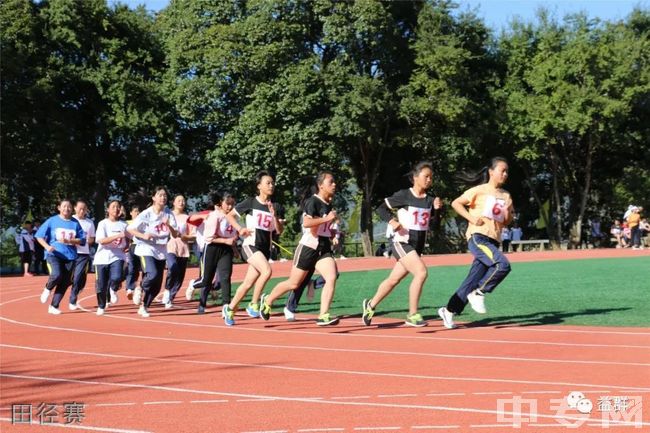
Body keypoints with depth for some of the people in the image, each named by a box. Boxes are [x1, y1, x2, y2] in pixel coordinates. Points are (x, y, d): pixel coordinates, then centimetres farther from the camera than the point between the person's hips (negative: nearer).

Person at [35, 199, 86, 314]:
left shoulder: (75, 223, 7)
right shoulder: (52, 221, 2)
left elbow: (82, 240, 3)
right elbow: (39, 236, 3)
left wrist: (69, 241, -13)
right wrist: (47, 246, -14)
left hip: (70, 256, 3)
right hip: (53, 254, -3)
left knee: (65, 283, 0)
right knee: (57, 275, -27)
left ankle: (54, 306, 13)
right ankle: (48, 289, 6)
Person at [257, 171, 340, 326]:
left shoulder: (329, 205, 12)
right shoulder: (312, 201, -13)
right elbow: (306, 222, -29)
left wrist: (331, 233, 15)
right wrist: (327, 218, -27)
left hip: (324, 249, 7)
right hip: (308, 247, -7)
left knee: (332, 278, -16)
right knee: (294, 283, 5)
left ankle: (323, 316, -17)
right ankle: (267, 300, 30)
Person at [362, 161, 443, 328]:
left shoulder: (430, 200, 6)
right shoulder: (403, 195, -9)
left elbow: (435, 224, 6)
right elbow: (381, 209, -3)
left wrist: (437, 210, -10)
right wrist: (392, 221, -20)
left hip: (418, 246, 6)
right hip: (402, 242, -6)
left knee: (393, 279, 15)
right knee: (421, 272, -23)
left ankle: (370, 305, 36)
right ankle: (412, 315, -15)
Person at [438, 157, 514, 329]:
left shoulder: (506, 195, 16)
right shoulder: (479, 190, -1)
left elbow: (508, 221, 22)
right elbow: (456, 203, -1)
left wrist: (508, 214, -1)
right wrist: (472, 218, -12)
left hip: (493, 241, 6)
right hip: (478, 236, -6)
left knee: (474, 279, 4)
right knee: (503, 264, -27)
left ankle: (449, 310, 16)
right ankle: (479, 293, -11)